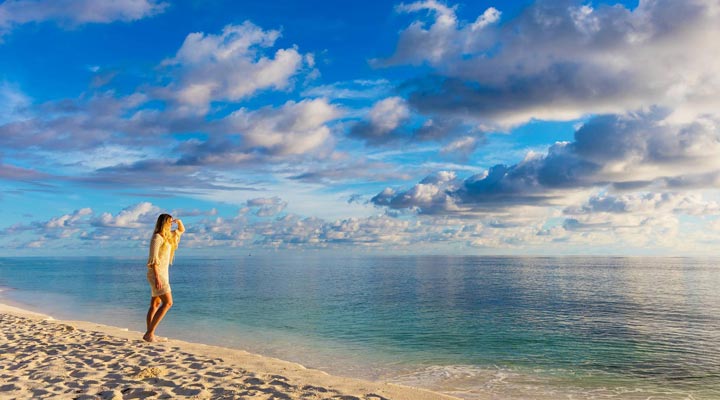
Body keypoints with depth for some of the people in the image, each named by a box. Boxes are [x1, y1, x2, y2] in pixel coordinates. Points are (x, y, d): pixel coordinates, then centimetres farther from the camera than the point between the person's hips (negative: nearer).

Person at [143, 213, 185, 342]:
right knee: (168, 303, -14)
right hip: (157, 274, -10)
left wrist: (179, 221, 9)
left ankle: (149, 334, 14)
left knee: (155, 304, 10)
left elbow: (182, 230, 30)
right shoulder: (157, 237, -14)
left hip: (162, 273, 10)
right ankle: (149, 333, -13)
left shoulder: (168, 236, 13)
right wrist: (157, 277, -25)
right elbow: (153, 259, -19)